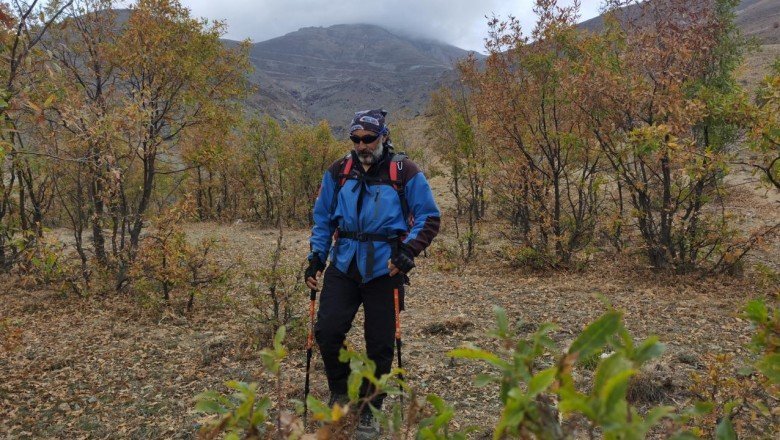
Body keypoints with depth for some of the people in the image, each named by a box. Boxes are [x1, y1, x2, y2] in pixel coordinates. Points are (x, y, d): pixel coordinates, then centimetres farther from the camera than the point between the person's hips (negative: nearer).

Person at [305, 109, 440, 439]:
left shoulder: (405, 172, -5)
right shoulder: (338, 172, 5)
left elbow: (429, 218, -3)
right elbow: (322, 218, 13)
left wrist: (407, 251, -17)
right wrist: (316, 257, 5)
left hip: (384, 271, -2)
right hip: (343, 266, 3)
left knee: (379, 344, 5)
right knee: (327, 331, -9)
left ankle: (368, 412, 26)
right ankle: (340, 392, 20)